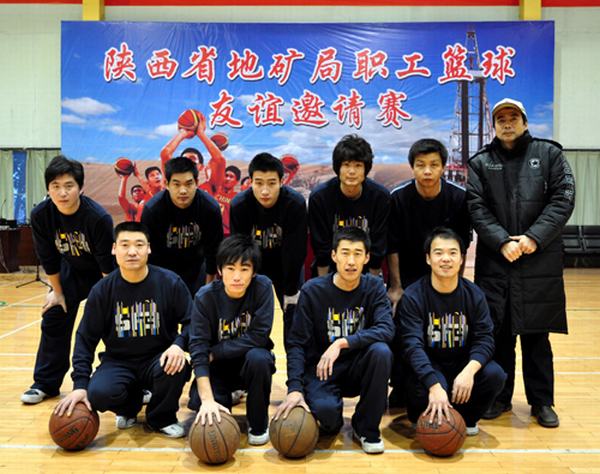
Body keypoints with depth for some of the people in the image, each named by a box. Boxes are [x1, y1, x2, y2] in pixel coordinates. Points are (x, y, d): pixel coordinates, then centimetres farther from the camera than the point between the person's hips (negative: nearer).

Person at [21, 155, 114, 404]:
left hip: (102, 274, -4)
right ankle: (45, 383, 20)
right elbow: (48, 258, -8)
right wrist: (57, 291, 0)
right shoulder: (40, 215, -22)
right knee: (53, 321, 6)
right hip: (70, 271, 4)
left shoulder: (98, 217, -34)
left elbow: (108, 264, -24)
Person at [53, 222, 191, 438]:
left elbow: (191, 322, -3)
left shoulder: (170, 282, -8)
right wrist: (80, 384, -11)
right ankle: (129, 407, 11)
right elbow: (85, 339, -1)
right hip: (118, 361, 1)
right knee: (98, 394, -30)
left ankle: (162, 418, 0)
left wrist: (179, 345, -26)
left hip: (158, 358, -1)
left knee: (177, 368, -35)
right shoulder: (102, 290, -5)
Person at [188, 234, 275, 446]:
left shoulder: (262, 287, -20)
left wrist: (213, 353, -20)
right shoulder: (205, 297, -19)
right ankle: (228, 395, 13)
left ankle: (258, 423, -9)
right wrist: (208, 399, -34)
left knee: (258, 357, -34)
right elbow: (198, 349, -24)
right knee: (198, 403, -24)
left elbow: (257, 338, -23)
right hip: (218, 366, 1)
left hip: (250, 360, -1)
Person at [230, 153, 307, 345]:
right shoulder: (239, 205, -26)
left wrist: (291, 291, -20)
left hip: (288, 264, -1)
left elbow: (295, 252, -24)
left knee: (294, 311, -3)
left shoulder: (296, 203, -31)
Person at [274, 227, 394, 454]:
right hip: (321, 369, -2)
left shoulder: (374, 287, -5)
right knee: (325, 409, -33)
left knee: (381, 351, -30)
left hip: (359, 368, 2)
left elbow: (386, 329, -21)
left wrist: (342, 342, -33)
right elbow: (297, 343, -12)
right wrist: (294, 388, -25)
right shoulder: (312, 290, -9)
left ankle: (366, 427, -8)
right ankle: (331, 421, 9)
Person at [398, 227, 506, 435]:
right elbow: (413, 345, -24)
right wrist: (435, 385, -39)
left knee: (494, 375, -25)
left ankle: (466, 418, 5)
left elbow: (484, 338, -10)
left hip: (462, 365, 4)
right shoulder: (412, 296, -15)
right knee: (422, 388, -35)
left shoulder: (474, 294, -3)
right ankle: (428, 419, 3)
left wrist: (469, 371, -32)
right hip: (427, 367, -3)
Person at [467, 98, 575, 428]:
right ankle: (499, 397, 21)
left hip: (540, 262, -1)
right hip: (494, 263, 1)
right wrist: (503, 242, -14)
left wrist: (533, 238, -13)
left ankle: (542, 401, 19)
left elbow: (563, 199, -2)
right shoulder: (480, 162, 9)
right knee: (498, 332, 7)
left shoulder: (549, 154, 7)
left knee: (536, 334, 6)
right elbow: (477, 208, -1)